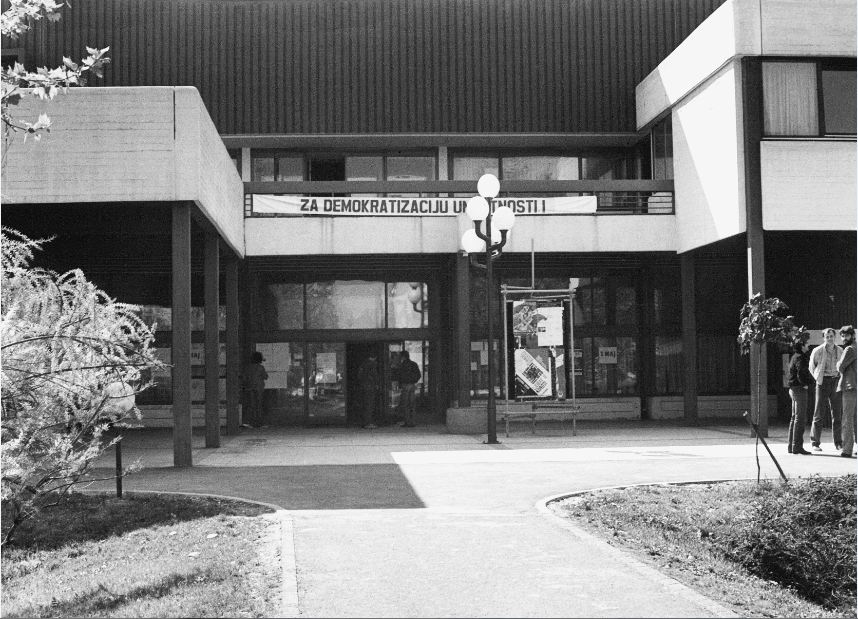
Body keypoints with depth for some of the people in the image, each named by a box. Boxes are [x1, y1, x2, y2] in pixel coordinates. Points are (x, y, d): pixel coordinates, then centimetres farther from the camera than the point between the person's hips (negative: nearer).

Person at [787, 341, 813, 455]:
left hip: (793, 390, 10)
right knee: (800, 419, -8)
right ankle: (797, 447, -8)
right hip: (800, 390, -10)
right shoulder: (799, 358, -14)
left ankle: (791, 446, 18)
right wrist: (805, 384, -10)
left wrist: (812, 380, 7)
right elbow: (801, 373, -25)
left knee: (794, 418, 14)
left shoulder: (794, 357, 17)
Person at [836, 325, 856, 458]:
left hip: (850, 388, -9)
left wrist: (838, 364, 6)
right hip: (853, 387, 9)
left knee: (847, 420, -8)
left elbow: (840, 367, -13)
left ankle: (847, 450, -8)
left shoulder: (850, 349, -10)